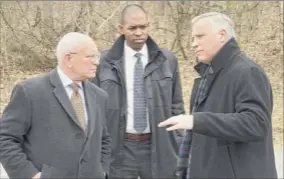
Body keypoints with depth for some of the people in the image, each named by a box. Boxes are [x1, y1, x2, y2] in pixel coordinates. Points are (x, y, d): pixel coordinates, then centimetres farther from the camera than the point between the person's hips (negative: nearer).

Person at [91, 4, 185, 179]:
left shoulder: (167, 60, 3)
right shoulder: (104, 62, -1)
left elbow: (176, 106, 8)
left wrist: (179, 145, 3)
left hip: (159, 146, 1)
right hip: (118, 148, -1)